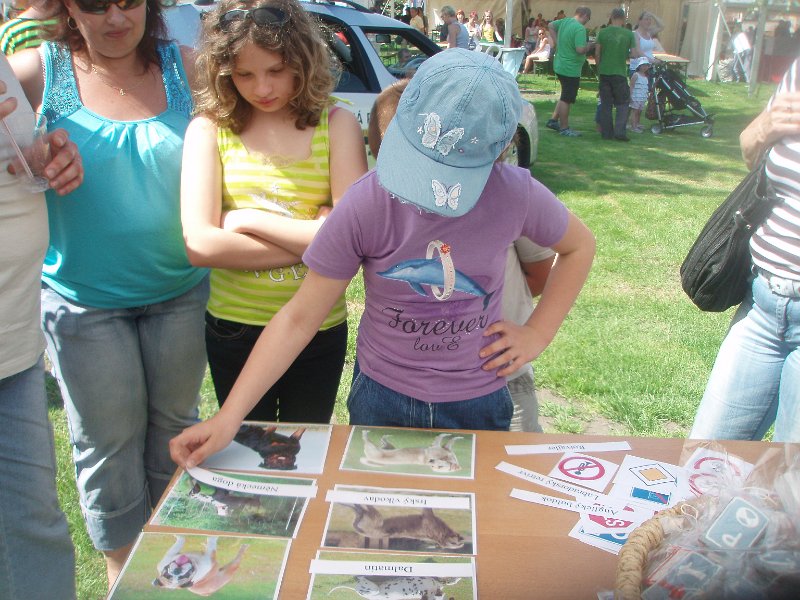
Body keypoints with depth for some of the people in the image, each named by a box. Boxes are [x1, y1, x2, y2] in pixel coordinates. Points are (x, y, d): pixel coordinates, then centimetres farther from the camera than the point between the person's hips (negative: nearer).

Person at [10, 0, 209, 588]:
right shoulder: (39, 70, -8)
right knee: (109, 439, 9)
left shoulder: (185, 67, -4)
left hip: (179, 292, 2)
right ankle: (123, 570, 34)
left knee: (174, 425, 17)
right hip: (84, 296, -2)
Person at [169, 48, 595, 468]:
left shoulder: (514, 195, -17)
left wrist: (537, 333, -4)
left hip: (478, 404, 1)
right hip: (382, 399, 0)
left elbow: (580, 246, 5)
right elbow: (299, 317, -16)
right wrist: (229, 417, -22)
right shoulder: (367, 202, -21)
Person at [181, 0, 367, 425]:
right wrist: (311, 240, -18)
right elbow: (200, 244, -18)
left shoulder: (336, 126, -7)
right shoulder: (210, 129, -7)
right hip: (234, 328, 1)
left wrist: (249, 219, -17)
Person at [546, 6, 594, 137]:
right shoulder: (580, 28, -21)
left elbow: (550, 25, 21)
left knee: (566, 96, 22)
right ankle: (564, 128, 10)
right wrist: (590, 46, -9)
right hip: (571, 69, -9)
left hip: (560, 66, 9)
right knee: (567, 99, 1)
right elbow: (580, 49, -29)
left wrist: (557, 42, 16)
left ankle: (553, 120, 25)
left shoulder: (565, 21, 5)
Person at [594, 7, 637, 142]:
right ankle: (619, 131, -3)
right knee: (622, 103, 9)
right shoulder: (629, 34, -3)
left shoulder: (602, 32, -1)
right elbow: (634, 54, -4)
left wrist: (599, 68, 12)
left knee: (605, 104, 9)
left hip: (604, 72, 2)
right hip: (620, 73, -1)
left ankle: (606, 132, 9)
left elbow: (597, 54, -1)